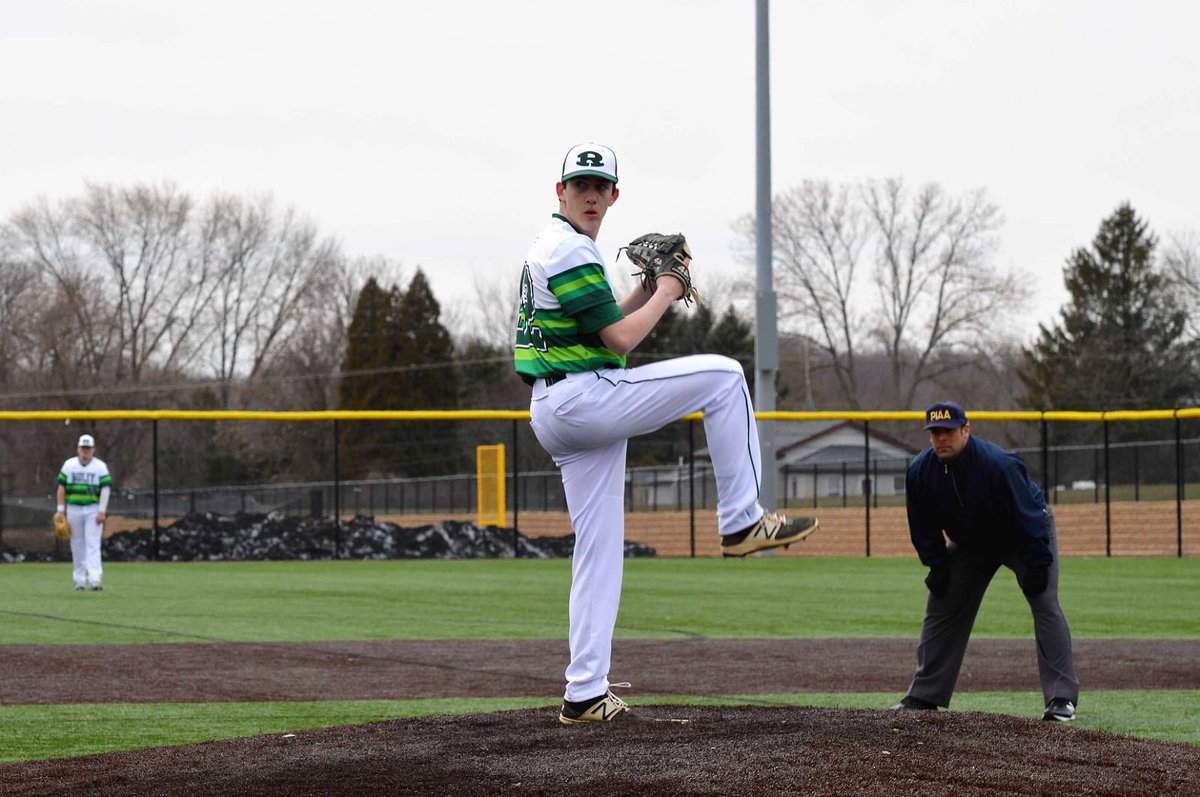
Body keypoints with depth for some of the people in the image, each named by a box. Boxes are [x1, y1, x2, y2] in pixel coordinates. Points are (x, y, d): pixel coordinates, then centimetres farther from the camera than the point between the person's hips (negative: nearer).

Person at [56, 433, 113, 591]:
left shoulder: (100, 466, 1)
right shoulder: (69, 465, 7)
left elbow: (106, 488, -5)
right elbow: (61, 488, 9)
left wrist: (102, 511, -14)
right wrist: (60, 510, 3)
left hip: (93, 510, -2)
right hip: (74, 509, 2)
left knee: (93, 545, -11)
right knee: (77, 546, 5)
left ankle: (95, 580, -19)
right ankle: (80, 580, 12)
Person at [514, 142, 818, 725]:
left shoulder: (551, 248, 21)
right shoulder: (570, 249, -13)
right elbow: (621, 339, -16)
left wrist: (647, 291, 12)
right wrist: (665, 294, -1)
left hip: (551, 415, 10)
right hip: (583, 397, -10)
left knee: (599, 548, 9)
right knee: (722, 375, -5)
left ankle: (584, 696, 8)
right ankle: (741, 521, -3)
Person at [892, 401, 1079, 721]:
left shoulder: (998, 464, -35)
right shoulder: (920, 471, -19)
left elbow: (1028, 517, -30)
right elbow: (923, 527, -3)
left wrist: (1037, 566, -28)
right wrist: (937, 566, -7)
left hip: (1026, 536, -5)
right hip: (970, 544, 5)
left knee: (1045, 605, -18)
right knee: (941, 609, 3)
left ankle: (1062, 698, -20)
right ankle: (924, 696, 12)